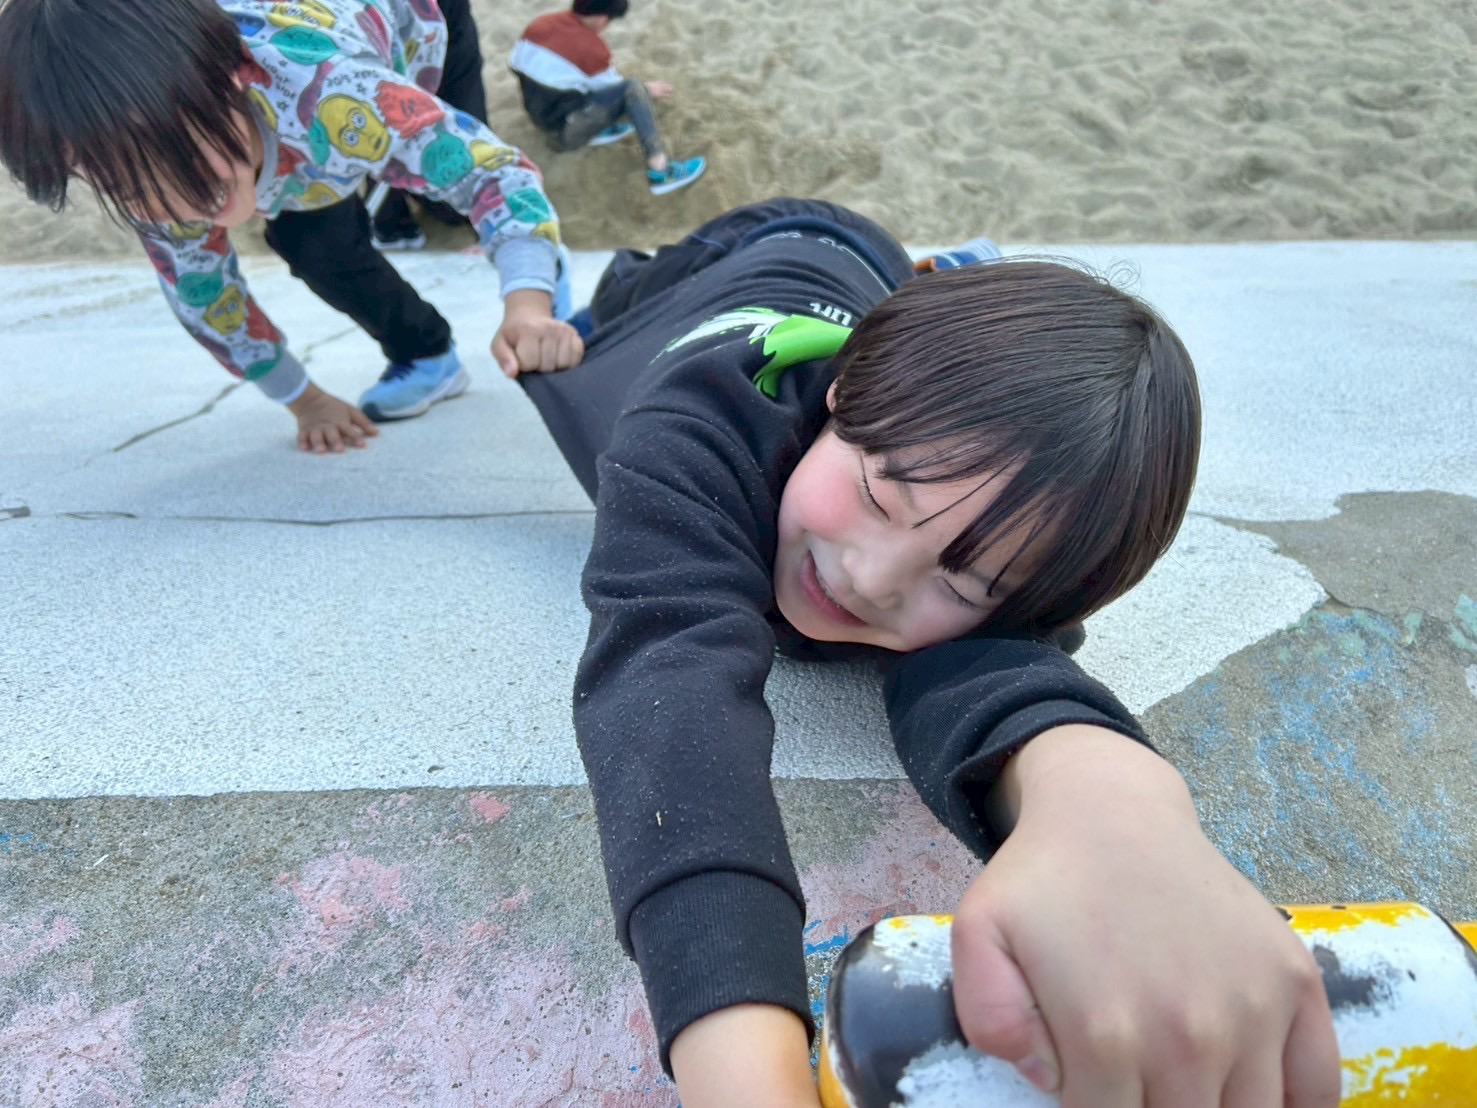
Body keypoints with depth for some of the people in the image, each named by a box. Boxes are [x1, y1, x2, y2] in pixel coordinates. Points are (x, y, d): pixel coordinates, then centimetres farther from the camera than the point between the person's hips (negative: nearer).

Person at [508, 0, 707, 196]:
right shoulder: (591, 47, -17)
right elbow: (610, 86, -2)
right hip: (565, 130, -8)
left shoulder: (540, 23, 1)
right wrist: (649, 89, 12)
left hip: (539, 116, 8)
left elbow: (516, 65, 12)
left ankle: (598, 129, 10)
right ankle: (660, 171, -29)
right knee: (634, 91, -21)